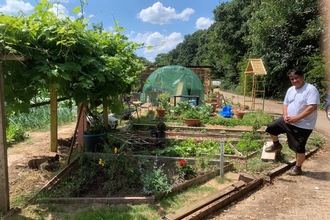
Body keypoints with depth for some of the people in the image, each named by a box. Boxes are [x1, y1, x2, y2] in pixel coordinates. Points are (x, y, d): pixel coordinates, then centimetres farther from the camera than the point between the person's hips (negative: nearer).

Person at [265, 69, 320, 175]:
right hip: (289, 121, 7)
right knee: (271, 126, 7)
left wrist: (296, 118, -26)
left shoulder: (311, 89, -18)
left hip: (303, 125, -7)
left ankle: (297, 168, 19)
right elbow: (285, 104, 12)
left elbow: (312, 107, -26)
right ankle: (276, 145, 31)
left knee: (299, 147, 2)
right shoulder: (290, 90, 6)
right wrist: (285, 116, -8)